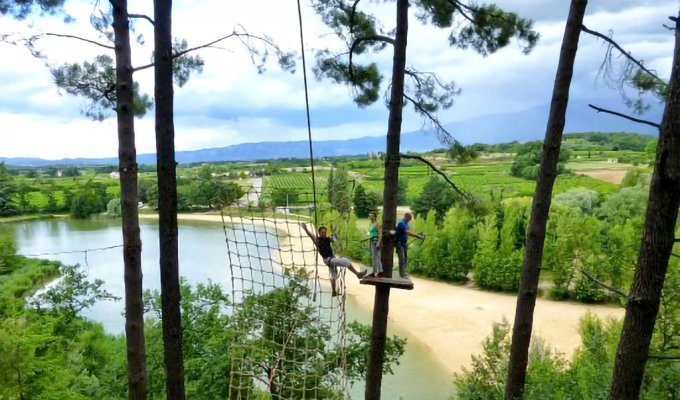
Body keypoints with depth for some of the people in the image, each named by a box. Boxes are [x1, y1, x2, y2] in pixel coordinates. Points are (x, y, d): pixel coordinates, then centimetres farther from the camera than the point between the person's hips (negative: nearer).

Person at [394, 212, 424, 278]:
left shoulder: (406, 223, 12)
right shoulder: (401, 223, -20)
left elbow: (409, 232, 11)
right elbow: (408, 232, -30)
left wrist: (419, 236, -2)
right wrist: (418, 236, -32)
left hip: (404, 243, 10)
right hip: (399, 243, -10)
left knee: (405, 258, 11)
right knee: (402, 258, -10)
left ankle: (403, 272, 20)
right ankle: (402, 273, -5)